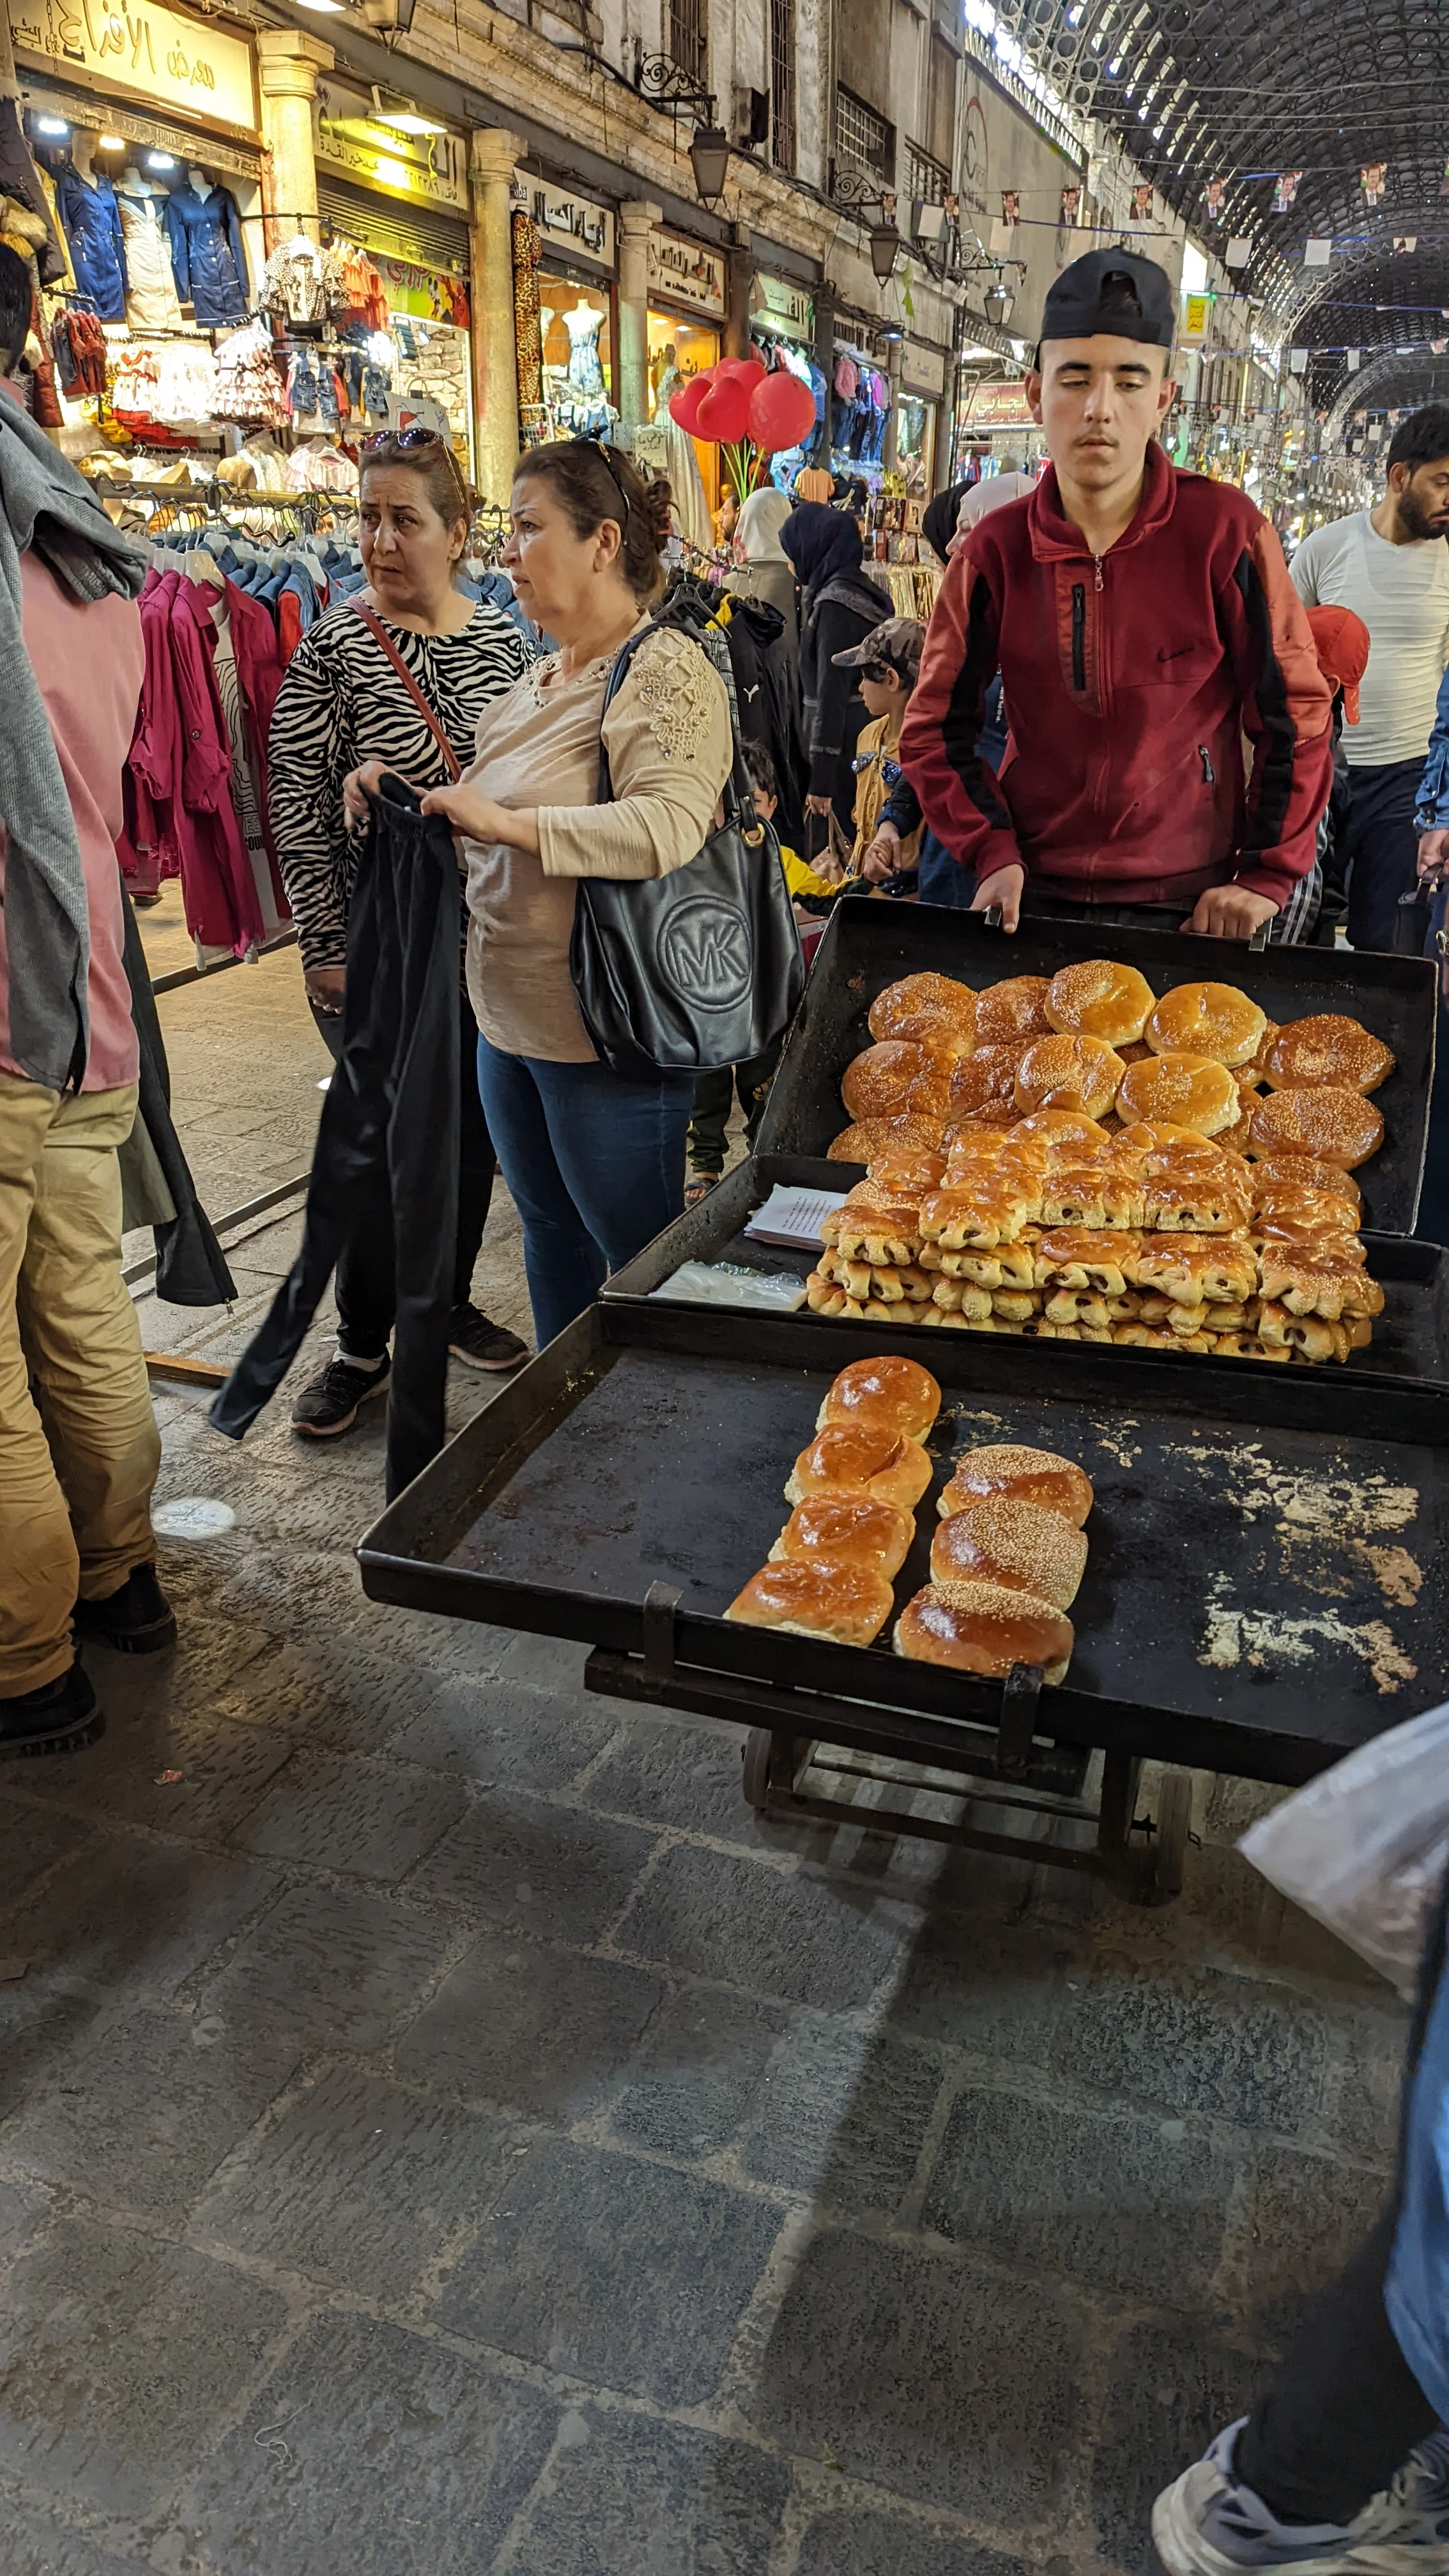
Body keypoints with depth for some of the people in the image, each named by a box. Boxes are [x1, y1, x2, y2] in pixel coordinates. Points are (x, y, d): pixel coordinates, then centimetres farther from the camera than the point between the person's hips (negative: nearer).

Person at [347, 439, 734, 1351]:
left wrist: (505, 822, -27)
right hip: (510, 1018, 10)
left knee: (641, 1256, 5)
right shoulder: (541, 677, 15)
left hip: (604, 1034, -10)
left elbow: (670, 825, -31)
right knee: (551, 1232, 21)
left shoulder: (665, 669, -14)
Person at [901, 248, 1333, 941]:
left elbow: (1295, 714, -1)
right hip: (1035, 897, 2)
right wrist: (993, 853, -8)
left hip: (1190, 905, -1)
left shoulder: (1224, 529, -6)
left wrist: (1268, 876, -7)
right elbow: (936, 728, 5)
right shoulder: (996, 548, -1)